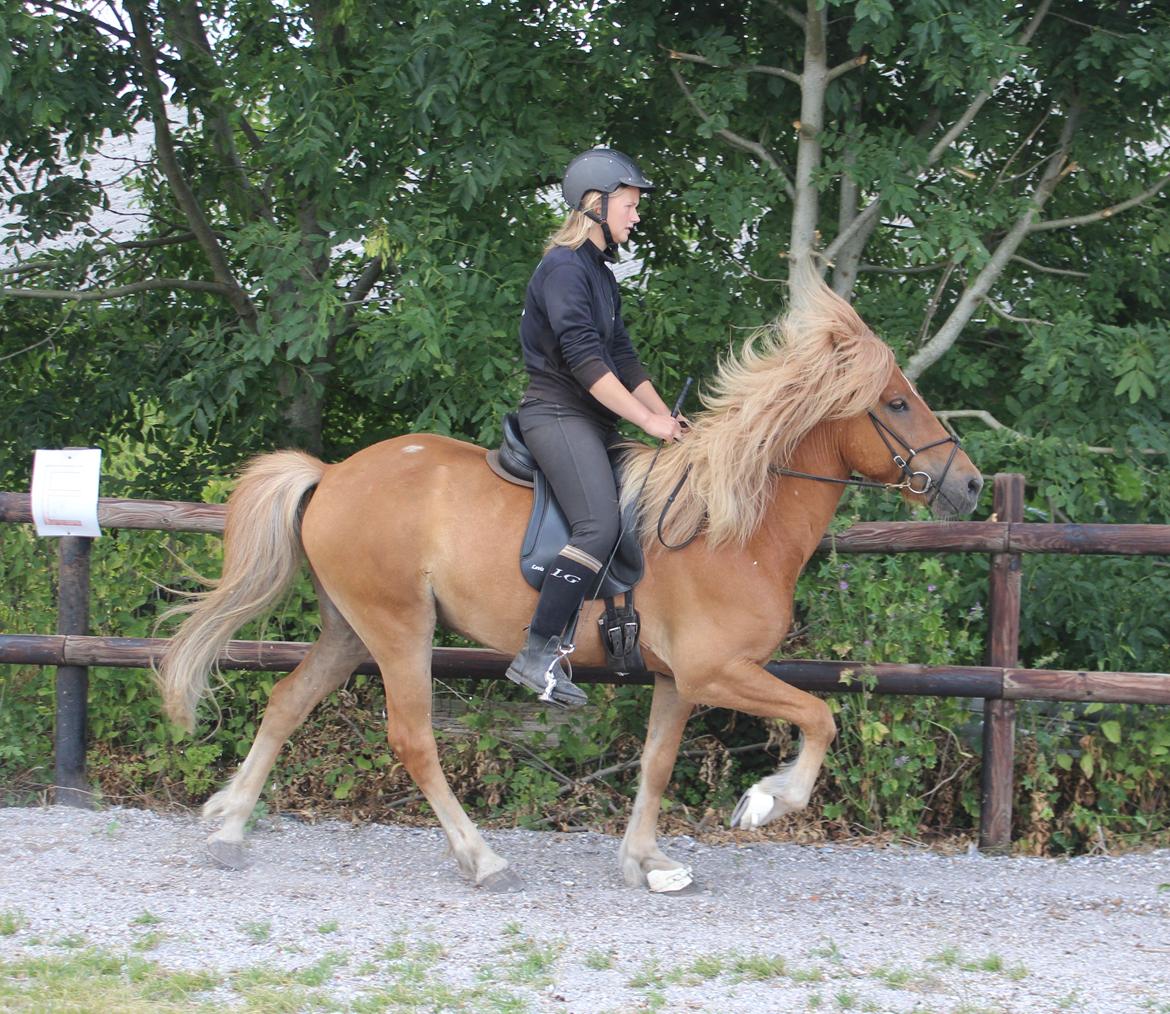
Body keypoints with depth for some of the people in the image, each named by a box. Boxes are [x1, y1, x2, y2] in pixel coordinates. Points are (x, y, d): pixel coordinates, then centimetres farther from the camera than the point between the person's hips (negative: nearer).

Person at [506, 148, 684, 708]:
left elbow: (623, 359, 21)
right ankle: (536, 655, -25)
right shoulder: (564, 268, -12)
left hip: (591, 421, 11)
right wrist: (647, 419, -18)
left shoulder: (599, 274, 19)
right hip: (558, 414, -11)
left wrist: (667, 419, 12)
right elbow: (584, 359, -20)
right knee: (599, 525, -25)